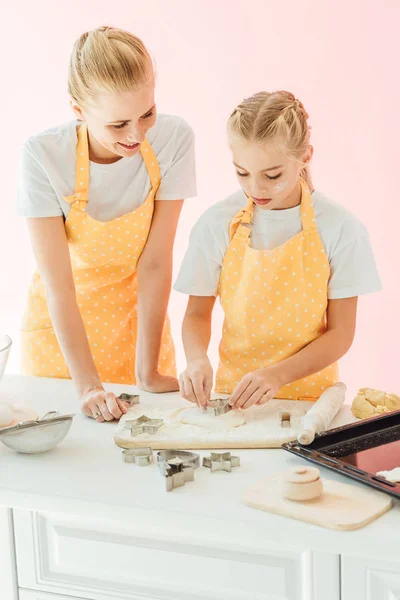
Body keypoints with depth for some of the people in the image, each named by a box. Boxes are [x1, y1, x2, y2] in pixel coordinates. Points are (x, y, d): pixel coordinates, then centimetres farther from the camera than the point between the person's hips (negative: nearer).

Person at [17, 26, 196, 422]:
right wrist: (87, 385, -30)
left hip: (139, 315, 2)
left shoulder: (174, 139, -20)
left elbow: (155, 262, -19)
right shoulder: (43, 156, -25)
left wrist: (147, 372, -18)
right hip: (60, 329, -1)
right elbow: (58, 283, -25)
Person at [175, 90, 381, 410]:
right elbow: (197, 314, 6)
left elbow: (340, 332, -4)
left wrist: (278, 374, -18)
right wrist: (197, 359, -15)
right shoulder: (217, 224, -3)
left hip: (310, 392, -1)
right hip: (234, 390, 1)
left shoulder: (340, 228, -7)